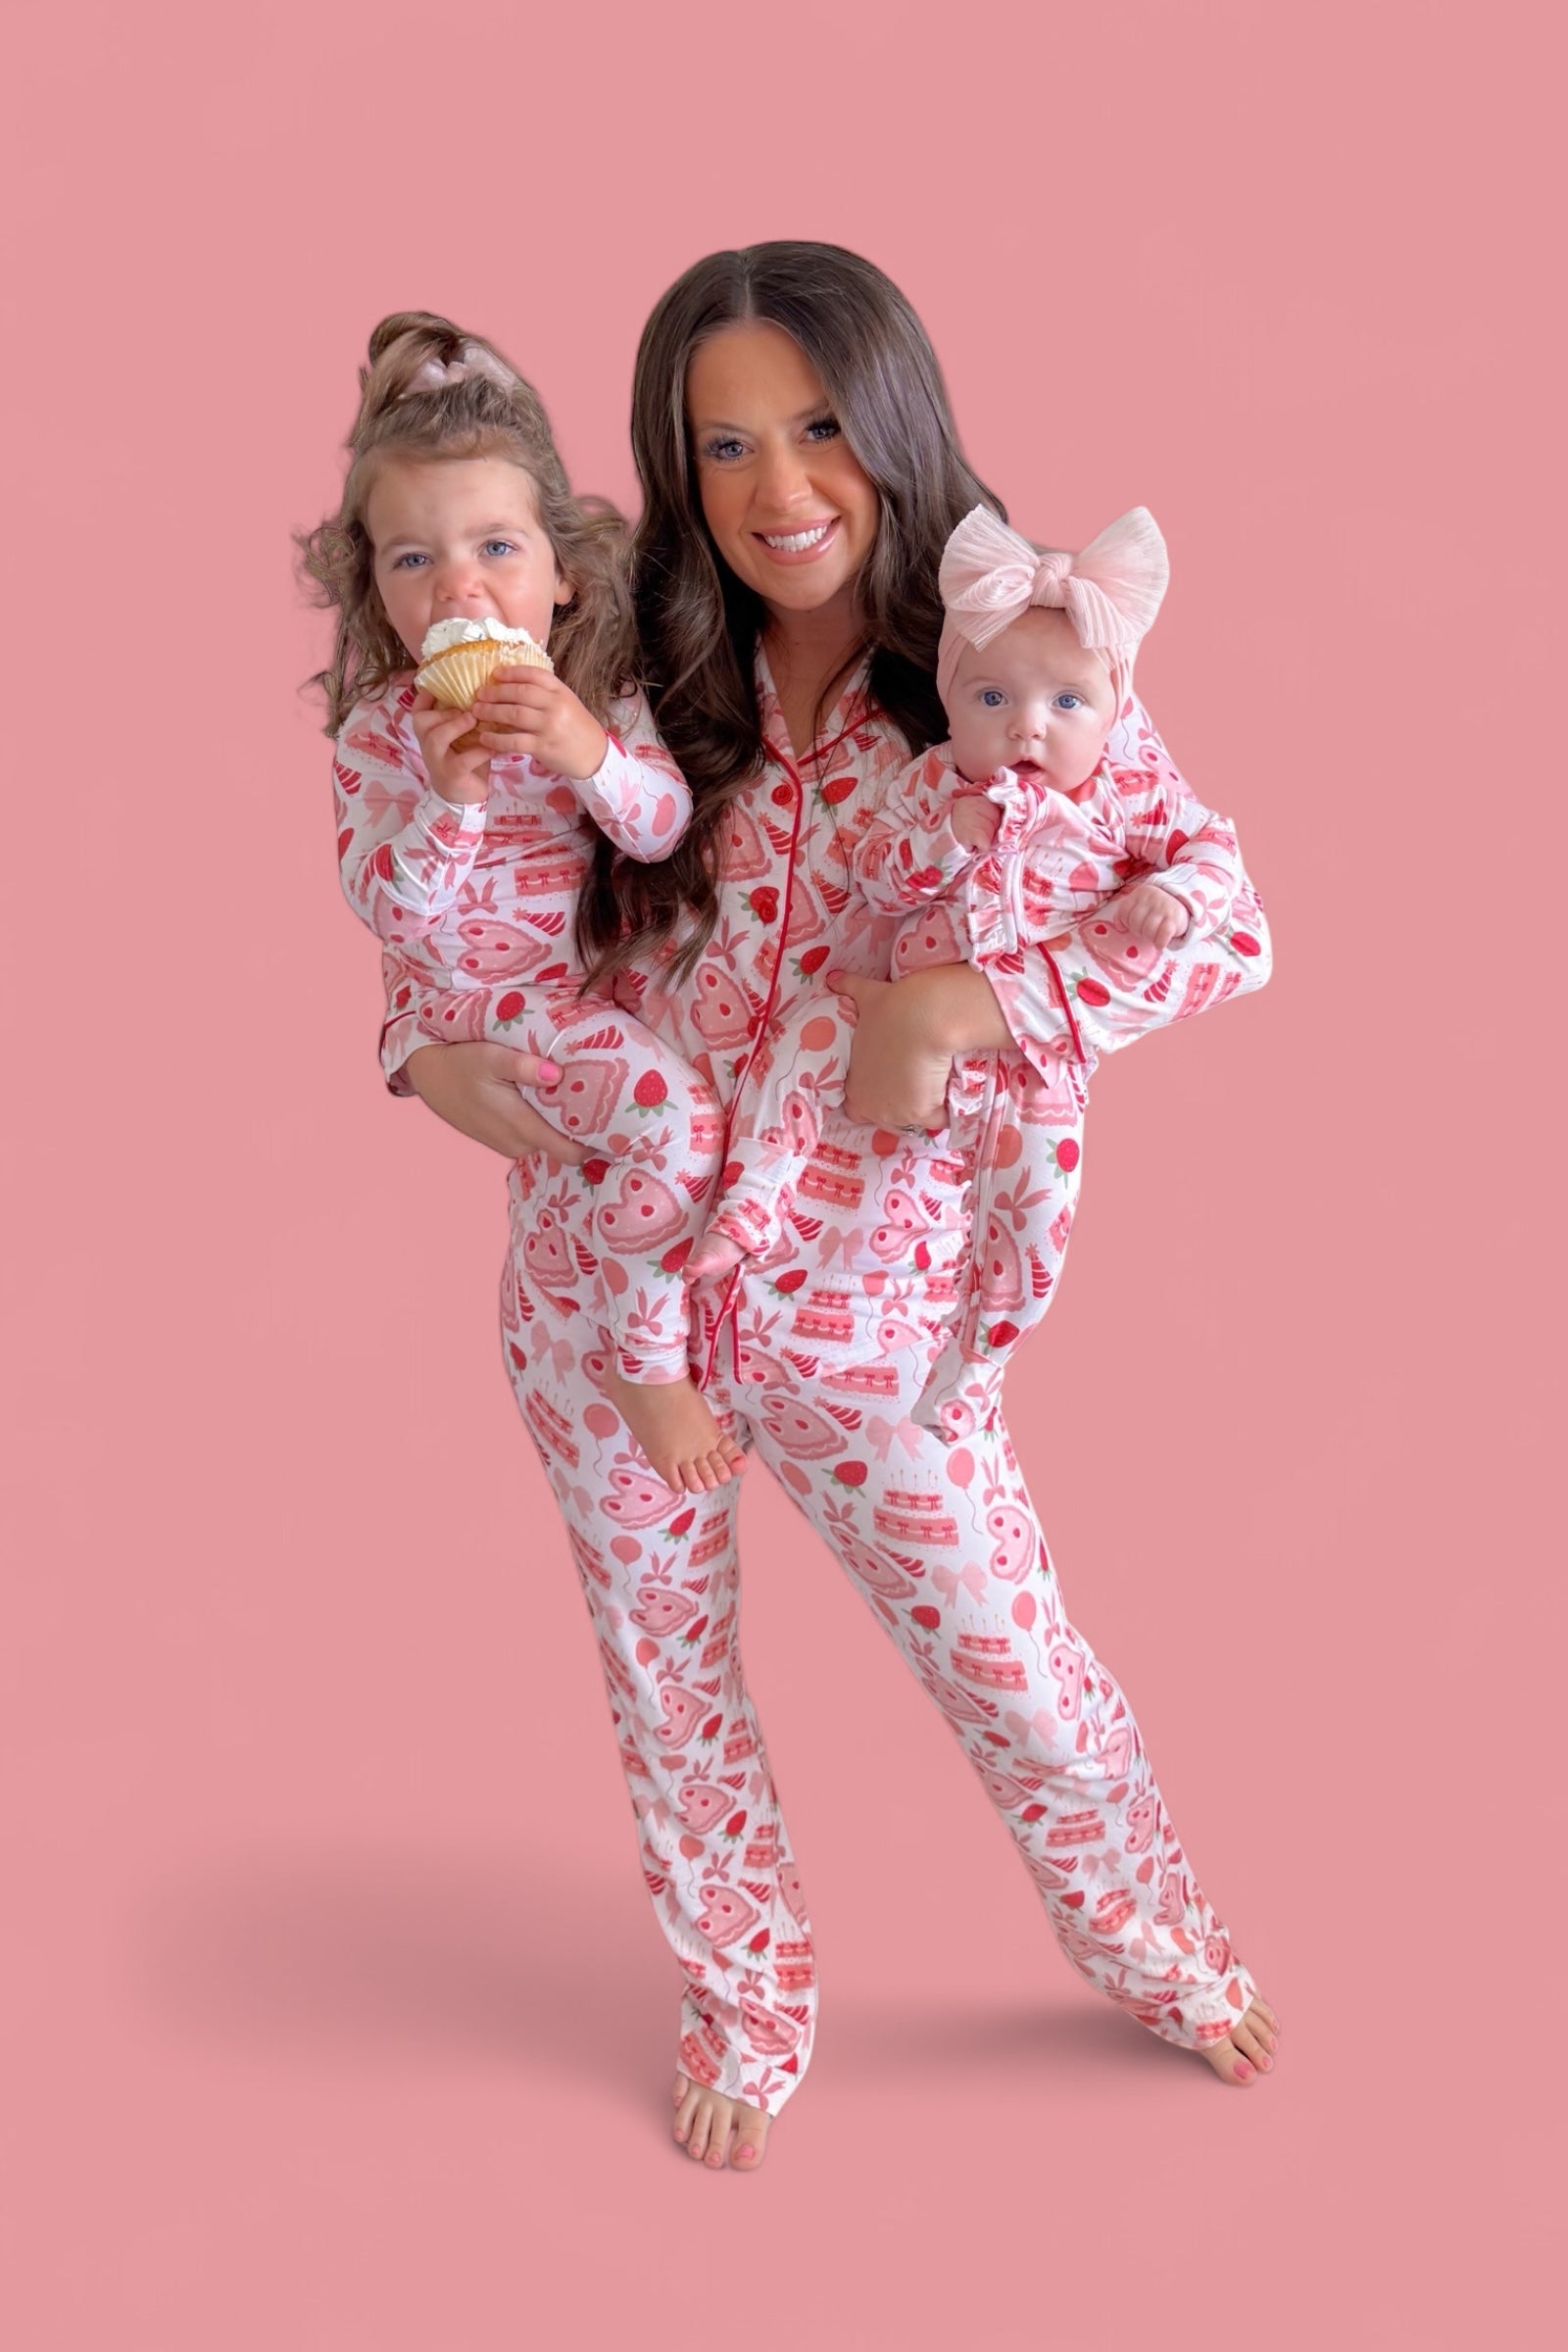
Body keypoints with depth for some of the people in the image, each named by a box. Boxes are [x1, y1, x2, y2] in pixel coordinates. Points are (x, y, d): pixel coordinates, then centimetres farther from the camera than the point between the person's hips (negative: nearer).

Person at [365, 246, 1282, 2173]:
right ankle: (746, 2009, 45)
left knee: (1020, 1677, 12)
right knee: (667, 1680, 18)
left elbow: (1224, 928, -19)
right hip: (607, 1280, 3)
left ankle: (1156, 1954, 44)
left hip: (860, 1303, -2)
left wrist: (955, 1011, -30)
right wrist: (431, 1043, -14)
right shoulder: (642, 679, -5)